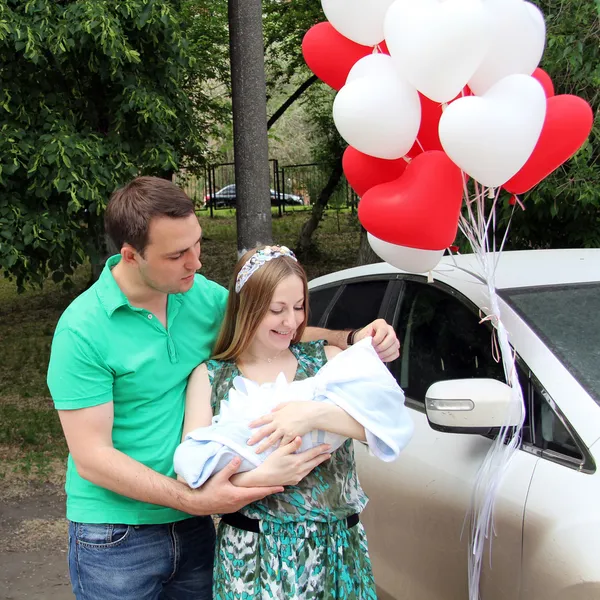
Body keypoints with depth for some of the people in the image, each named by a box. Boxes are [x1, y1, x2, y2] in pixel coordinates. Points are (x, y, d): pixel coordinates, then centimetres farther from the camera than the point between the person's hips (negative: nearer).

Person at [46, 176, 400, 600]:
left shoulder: (204, 295, -1)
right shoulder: (83, 329, -18)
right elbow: (92, 458, -18)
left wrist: (353, 341, -7)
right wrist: (193, 499, -25)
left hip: (193, 527, 5)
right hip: (115, 537, -5)